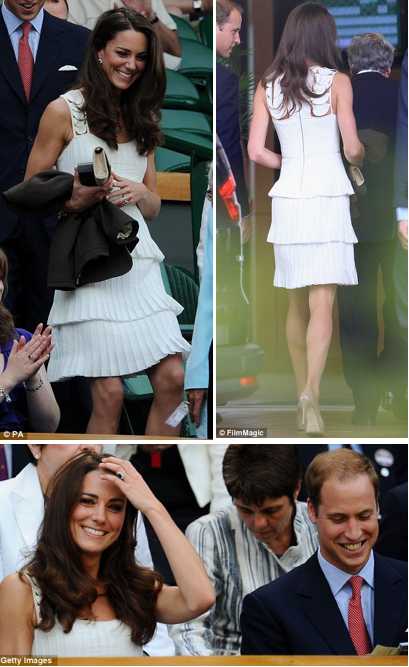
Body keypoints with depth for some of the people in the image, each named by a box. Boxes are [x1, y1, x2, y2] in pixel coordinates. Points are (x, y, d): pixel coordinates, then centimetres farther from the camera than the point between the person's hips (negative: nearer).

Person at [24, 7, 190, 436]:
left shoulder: (140, 119, 19)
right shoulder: (64, 112, 1)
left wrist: (137, 192, -2)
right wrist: (77, 200, -18)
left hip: (137, 260, 6)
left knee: (171, 379, -6)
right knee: (109, 392, -12)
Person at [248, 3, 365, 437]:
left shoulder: (268, 87, 5)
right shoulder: (337, 82, -5)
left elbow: (256, 151, 1)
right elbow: (352, 148, -8)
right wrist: (358, 158, 16)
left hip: (287, 200, 4)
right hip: (327, 199, -4)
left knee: (297, 304, 16)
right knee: (322, 306, -8)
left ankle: (303, 395, 23)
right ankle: (311, 392, -26)